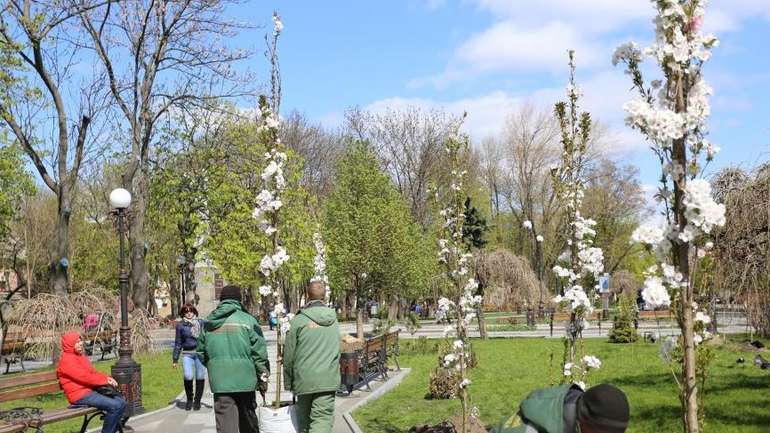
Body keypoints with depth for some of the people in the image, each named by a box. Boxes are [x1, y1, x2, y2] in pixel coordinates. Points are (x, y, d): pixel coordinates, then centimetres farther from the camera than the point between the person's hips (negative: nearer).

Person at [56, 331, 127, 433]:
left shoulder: (81, 356, 18)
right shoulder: (67, 360, -12)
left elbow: (93, 372, 18)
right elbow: (84, 377, -18)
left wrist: (107, 378, -1)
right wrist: (105, 381, -12)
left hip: (91, 391, 10)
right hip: (80, 396, -10)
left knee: (121, 403, 0)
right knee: (115, 406, -23)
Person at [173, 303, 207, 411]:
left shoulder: (201, 323, 7)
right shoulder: (180, 325, 7)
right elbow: (178, 342, 12)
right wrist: (175, 359, 13)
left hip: (200, 352, 1)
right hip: (187, 354, -1)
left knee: (200, 377, -1)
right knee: (188, 376, -16)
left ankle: (197, 401, 16)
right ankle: (189, 399, 6)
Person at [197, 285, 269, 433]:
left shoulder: (209, 323, 6)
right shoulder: (247, 319, -5)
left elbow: (201, 352, 13)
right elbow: (259, 351, -7)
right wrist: (263, 376, 2)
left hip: (219, 381, 2)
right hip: (245, 379, -2)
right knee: (248, 419, 16)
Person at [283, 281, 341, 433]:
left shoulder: (298, 320, -5)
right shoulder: (333, 320, 8)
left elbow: (289, 354, -2)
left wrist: (288, 382, 8)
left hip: (304, 378, -1)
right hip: (329, 380, 2)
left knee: (304, 420, 15)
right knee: (323, 420, -3)